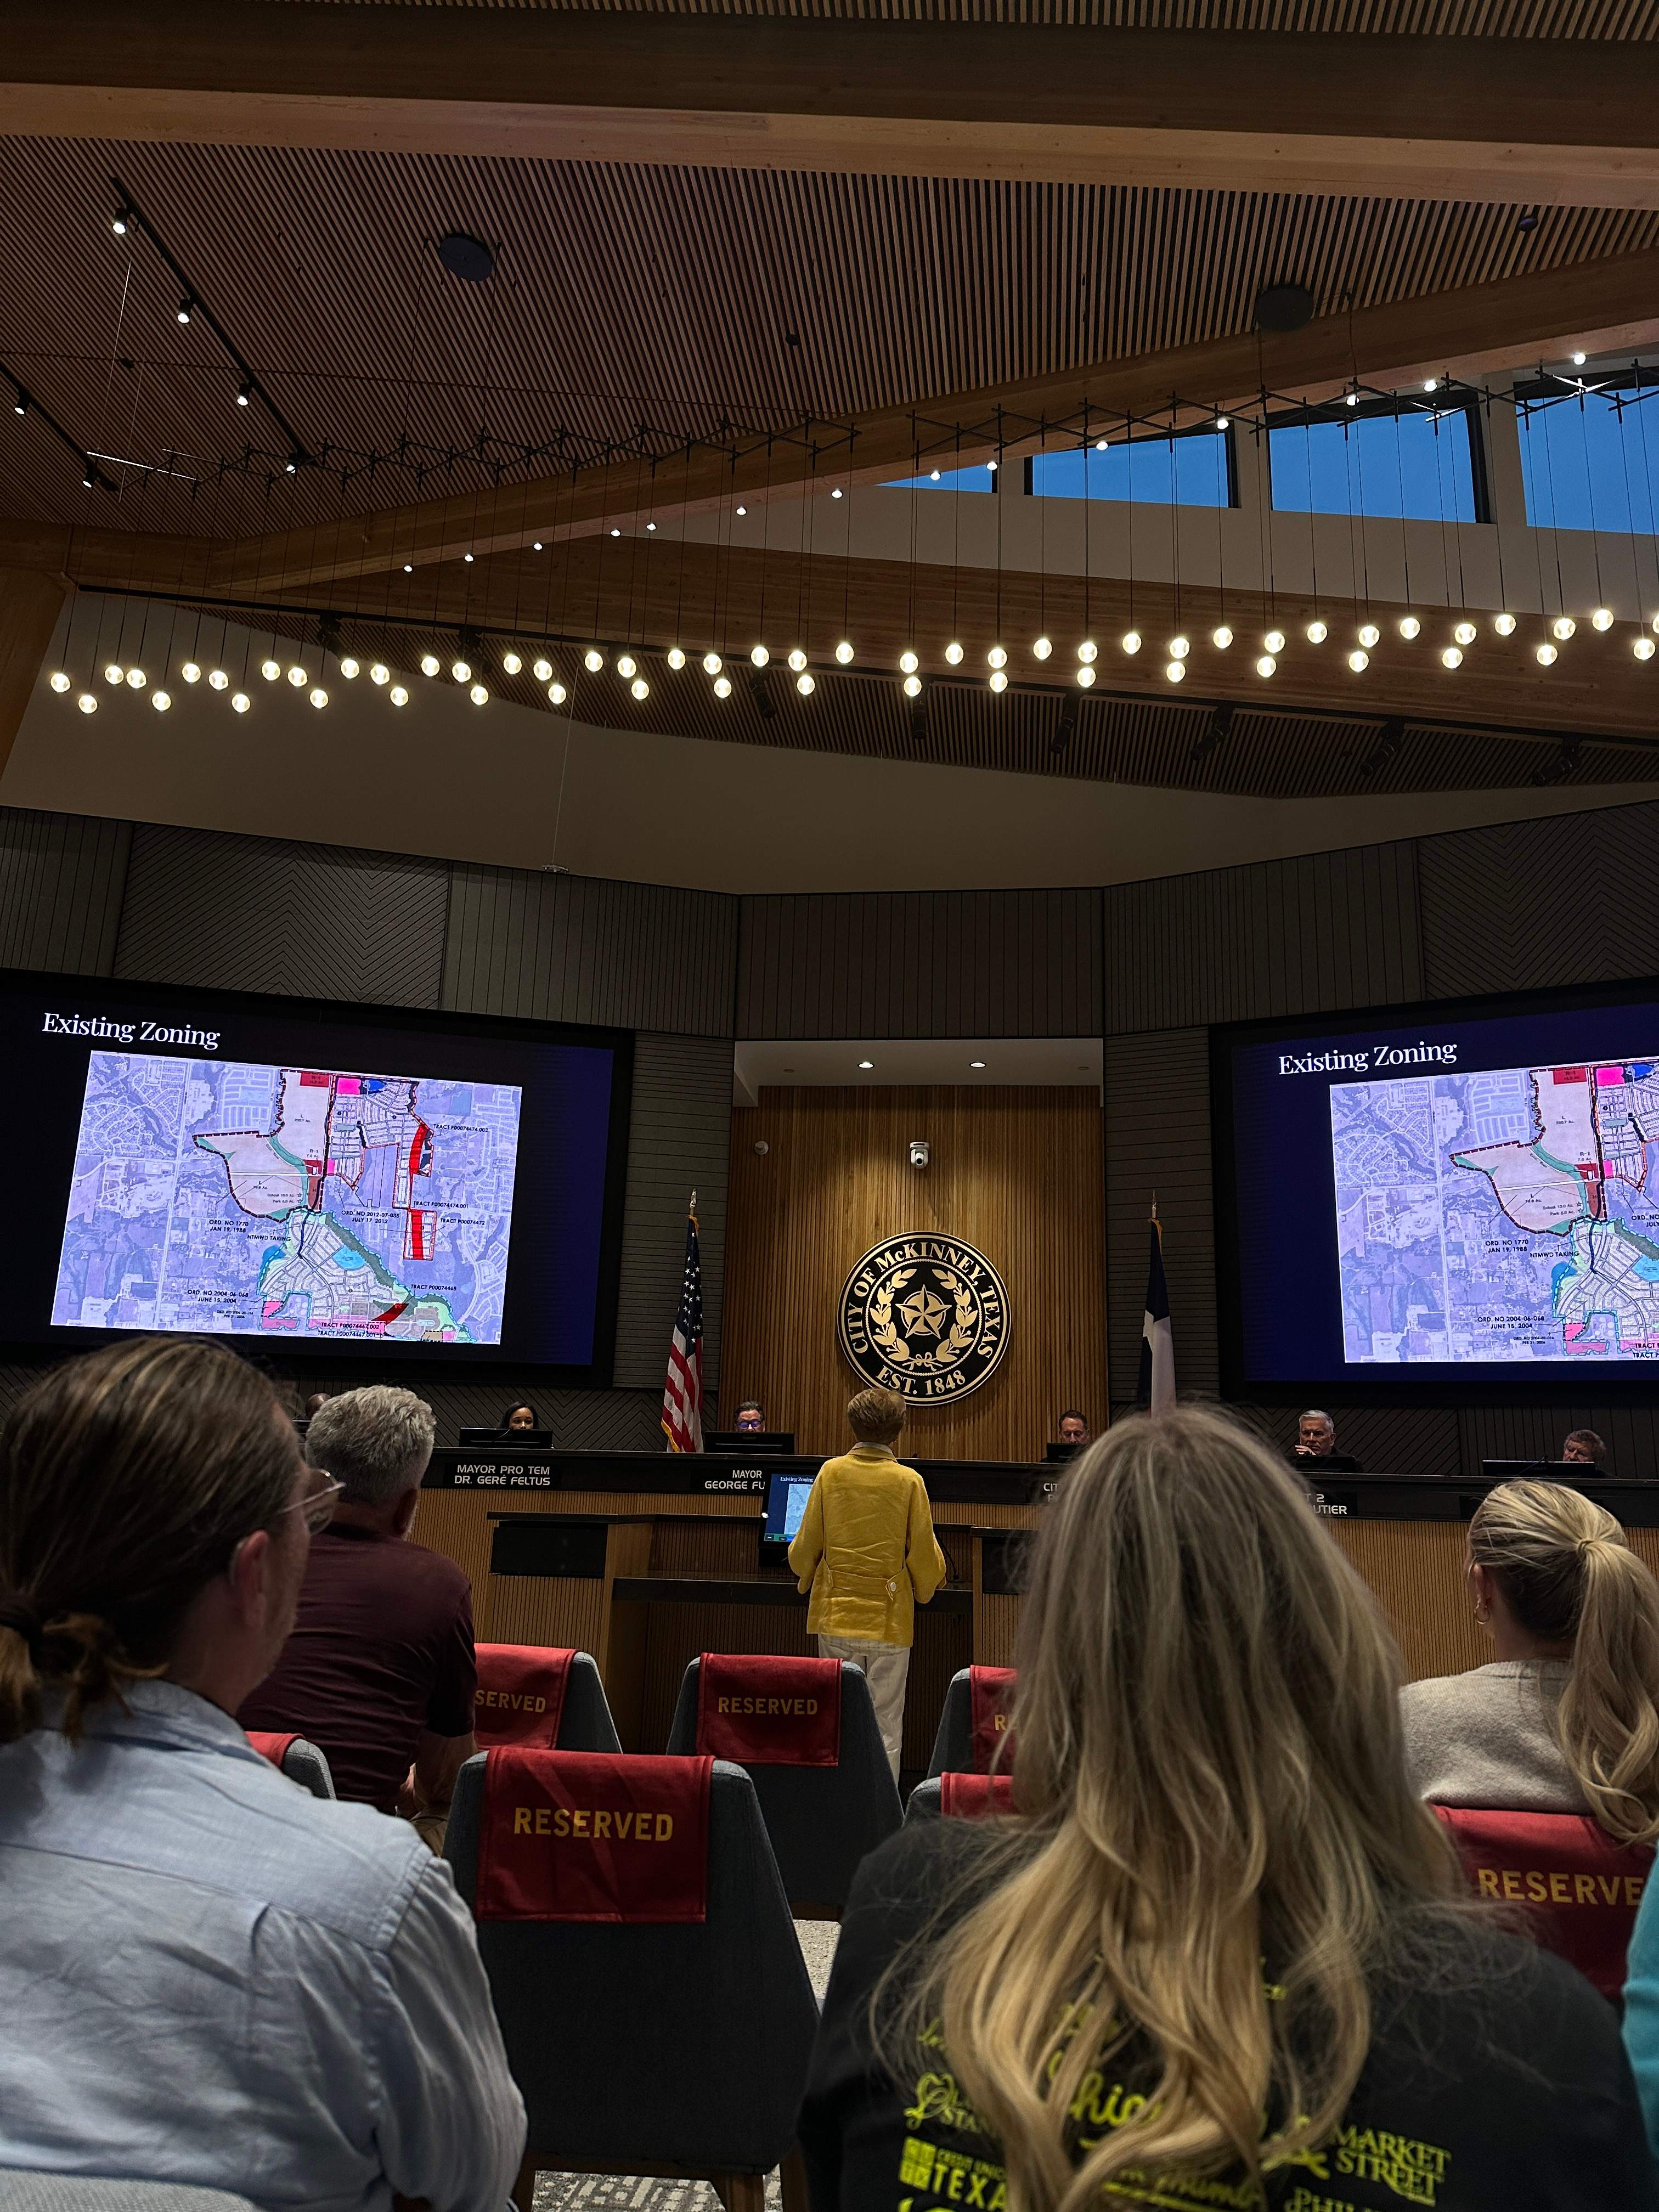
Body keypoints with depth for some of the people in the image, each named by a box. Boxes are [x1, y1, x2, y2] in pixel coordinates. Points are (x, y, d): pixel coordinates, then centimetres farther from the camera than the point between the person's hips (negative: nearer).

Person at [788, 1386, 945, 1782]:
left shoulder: (830, 1472, -5)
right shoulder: (909, 1481, -9)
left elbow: (805, 1545, 2)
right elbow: (924, 1556, -2)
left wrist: (807, 1578, 23)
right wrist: (925, 1589, 19)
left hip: (835, 1617, 2)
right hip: (889, 1617, -1)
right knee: (885, 1723, 8)